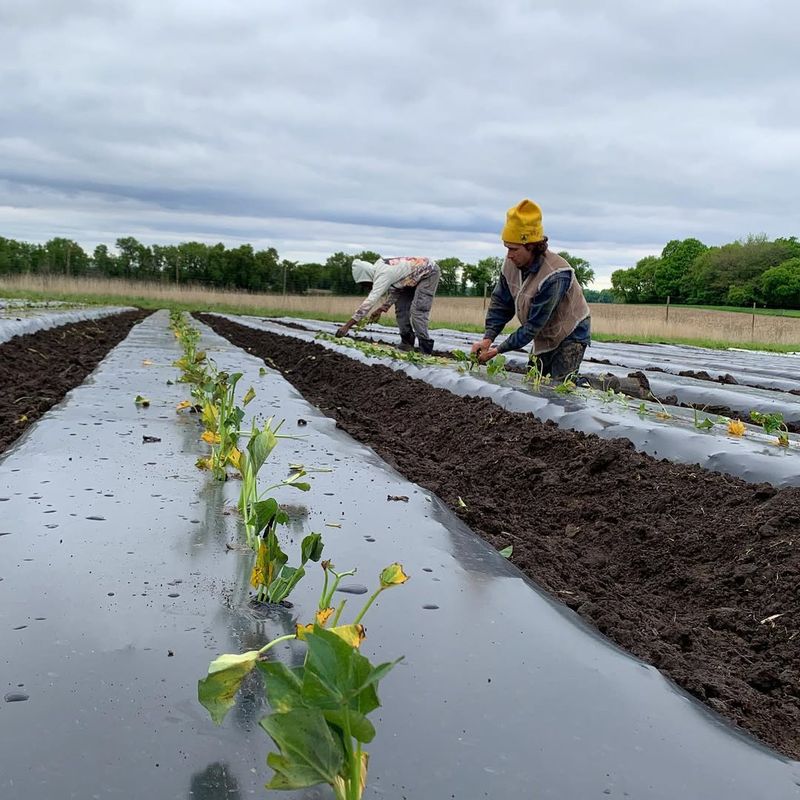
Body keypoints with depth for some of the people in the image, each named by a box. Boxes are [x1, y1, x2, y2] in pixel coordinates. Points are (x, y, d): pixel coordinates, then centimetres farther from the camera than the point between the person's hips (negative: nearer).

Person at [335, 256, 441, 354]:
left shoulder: (383, 275, -31)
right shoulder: (379, 269, -4)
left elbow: (369, 301, -37)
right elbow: (393, 291, 7)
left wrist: (347, 325, -38)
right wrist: (381, 309, -3)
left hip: (429, 273, -10)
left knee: (417, 311, -18)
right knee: (400, 308, 5)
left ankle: (425, 351, -14)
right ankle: (407, 343, 14)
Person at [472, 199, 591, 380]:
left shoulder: (554, 277, -34)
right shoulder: (512, 263, -11)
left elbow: (534, 325, -30)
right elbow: (500, 303, -4)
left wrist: (499, 350, -27)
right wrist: (488, 338, -18)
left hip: (571, 336, -7)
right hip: (544, 336, 8)